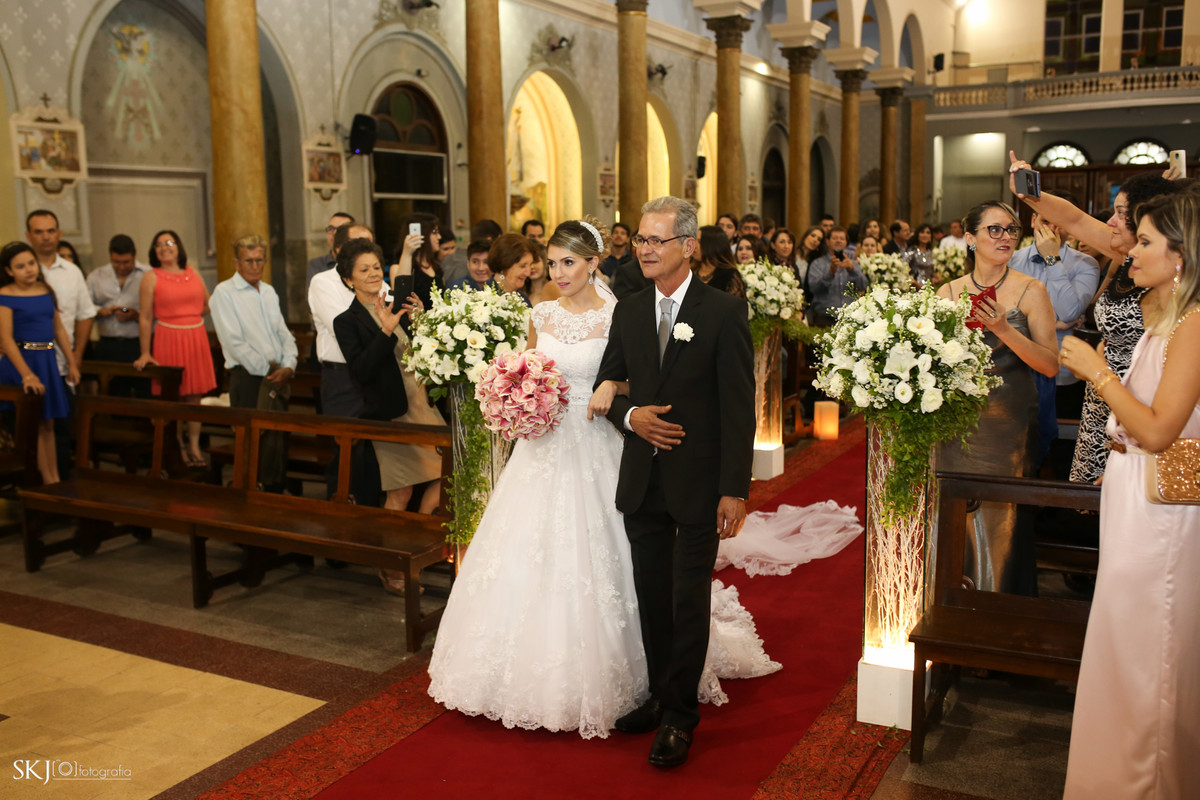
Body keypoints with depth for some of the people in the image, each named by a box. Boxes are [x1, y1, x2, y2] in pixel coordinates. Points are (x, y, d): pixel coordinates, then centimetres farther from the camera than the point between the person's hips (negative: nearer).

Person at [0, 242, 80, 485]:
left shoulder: (45, 290, 7)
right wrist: (27, 374, -25)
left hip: (48, 361, 6)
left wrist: (72, 363, 12)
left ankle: (53, 483, 14)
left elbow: (59, 329, 14)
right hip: (21, 361, -6)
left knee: (46, 423, 9)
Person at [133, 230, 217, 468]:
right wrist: (145, 353, -8)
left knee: (195, 394, 5)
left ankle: (194, 446, 10)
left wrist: (189, 317, 5)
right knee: (172, 397, 0)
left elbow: (208, 305, 19)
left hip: (196, 338, 4)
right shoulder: (151, 278, 0)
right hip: (168, 339, -3)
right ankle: (178, 447, 10)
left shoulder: (193, 274, 12)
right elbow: (145, 318, -4)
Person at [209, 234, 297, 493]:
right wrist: (267, 372, -12)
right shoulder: (224, 292, -3)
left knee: (279, 441, 7)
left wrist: (288, 366, -5)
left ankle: (275, 496, 17)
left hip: (278, 378, 6)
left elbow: (284, 333, 13)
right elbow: (234, 342, -11)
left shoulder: (269, 292, 17)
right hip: (249, 378, -6)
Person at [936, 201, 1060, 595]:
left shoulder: (1030, 291, -4)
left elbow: (1051, 366, -9)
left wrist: (1005, 329, -20)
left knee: (1000, 522, 1)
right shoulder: (948, 292, 5)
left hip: (1008, 423, -3)